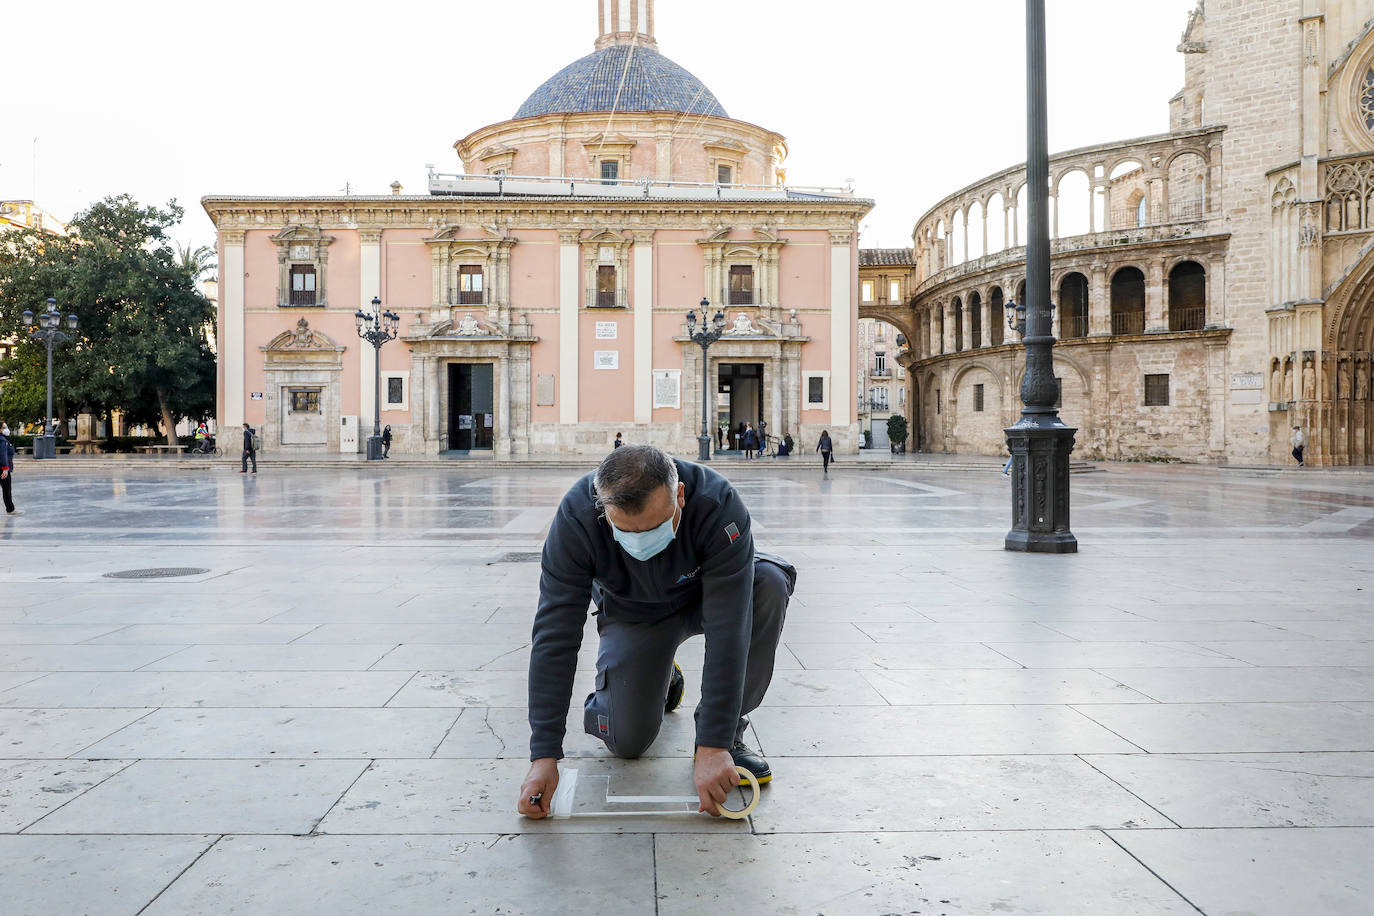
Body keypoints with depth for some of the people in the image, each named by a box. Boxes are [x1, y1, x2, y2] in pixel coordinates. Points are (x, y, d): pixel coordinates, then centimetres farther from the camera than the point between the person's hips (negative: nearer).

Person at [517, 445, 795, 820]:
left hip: (706, 596, 0)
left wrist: (713, 745, -43)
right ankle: (662, 680, 22)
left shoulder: (718, 504, -38)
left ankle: (728, 734, -15)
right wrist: (544, 755, -36)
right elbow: (555, 634, -32)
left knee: (769, 582, -33)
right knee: (627, 742, -14)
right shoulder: (575, 518, -34)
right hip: (632, 615, 1)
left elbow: (727, 630, -40)